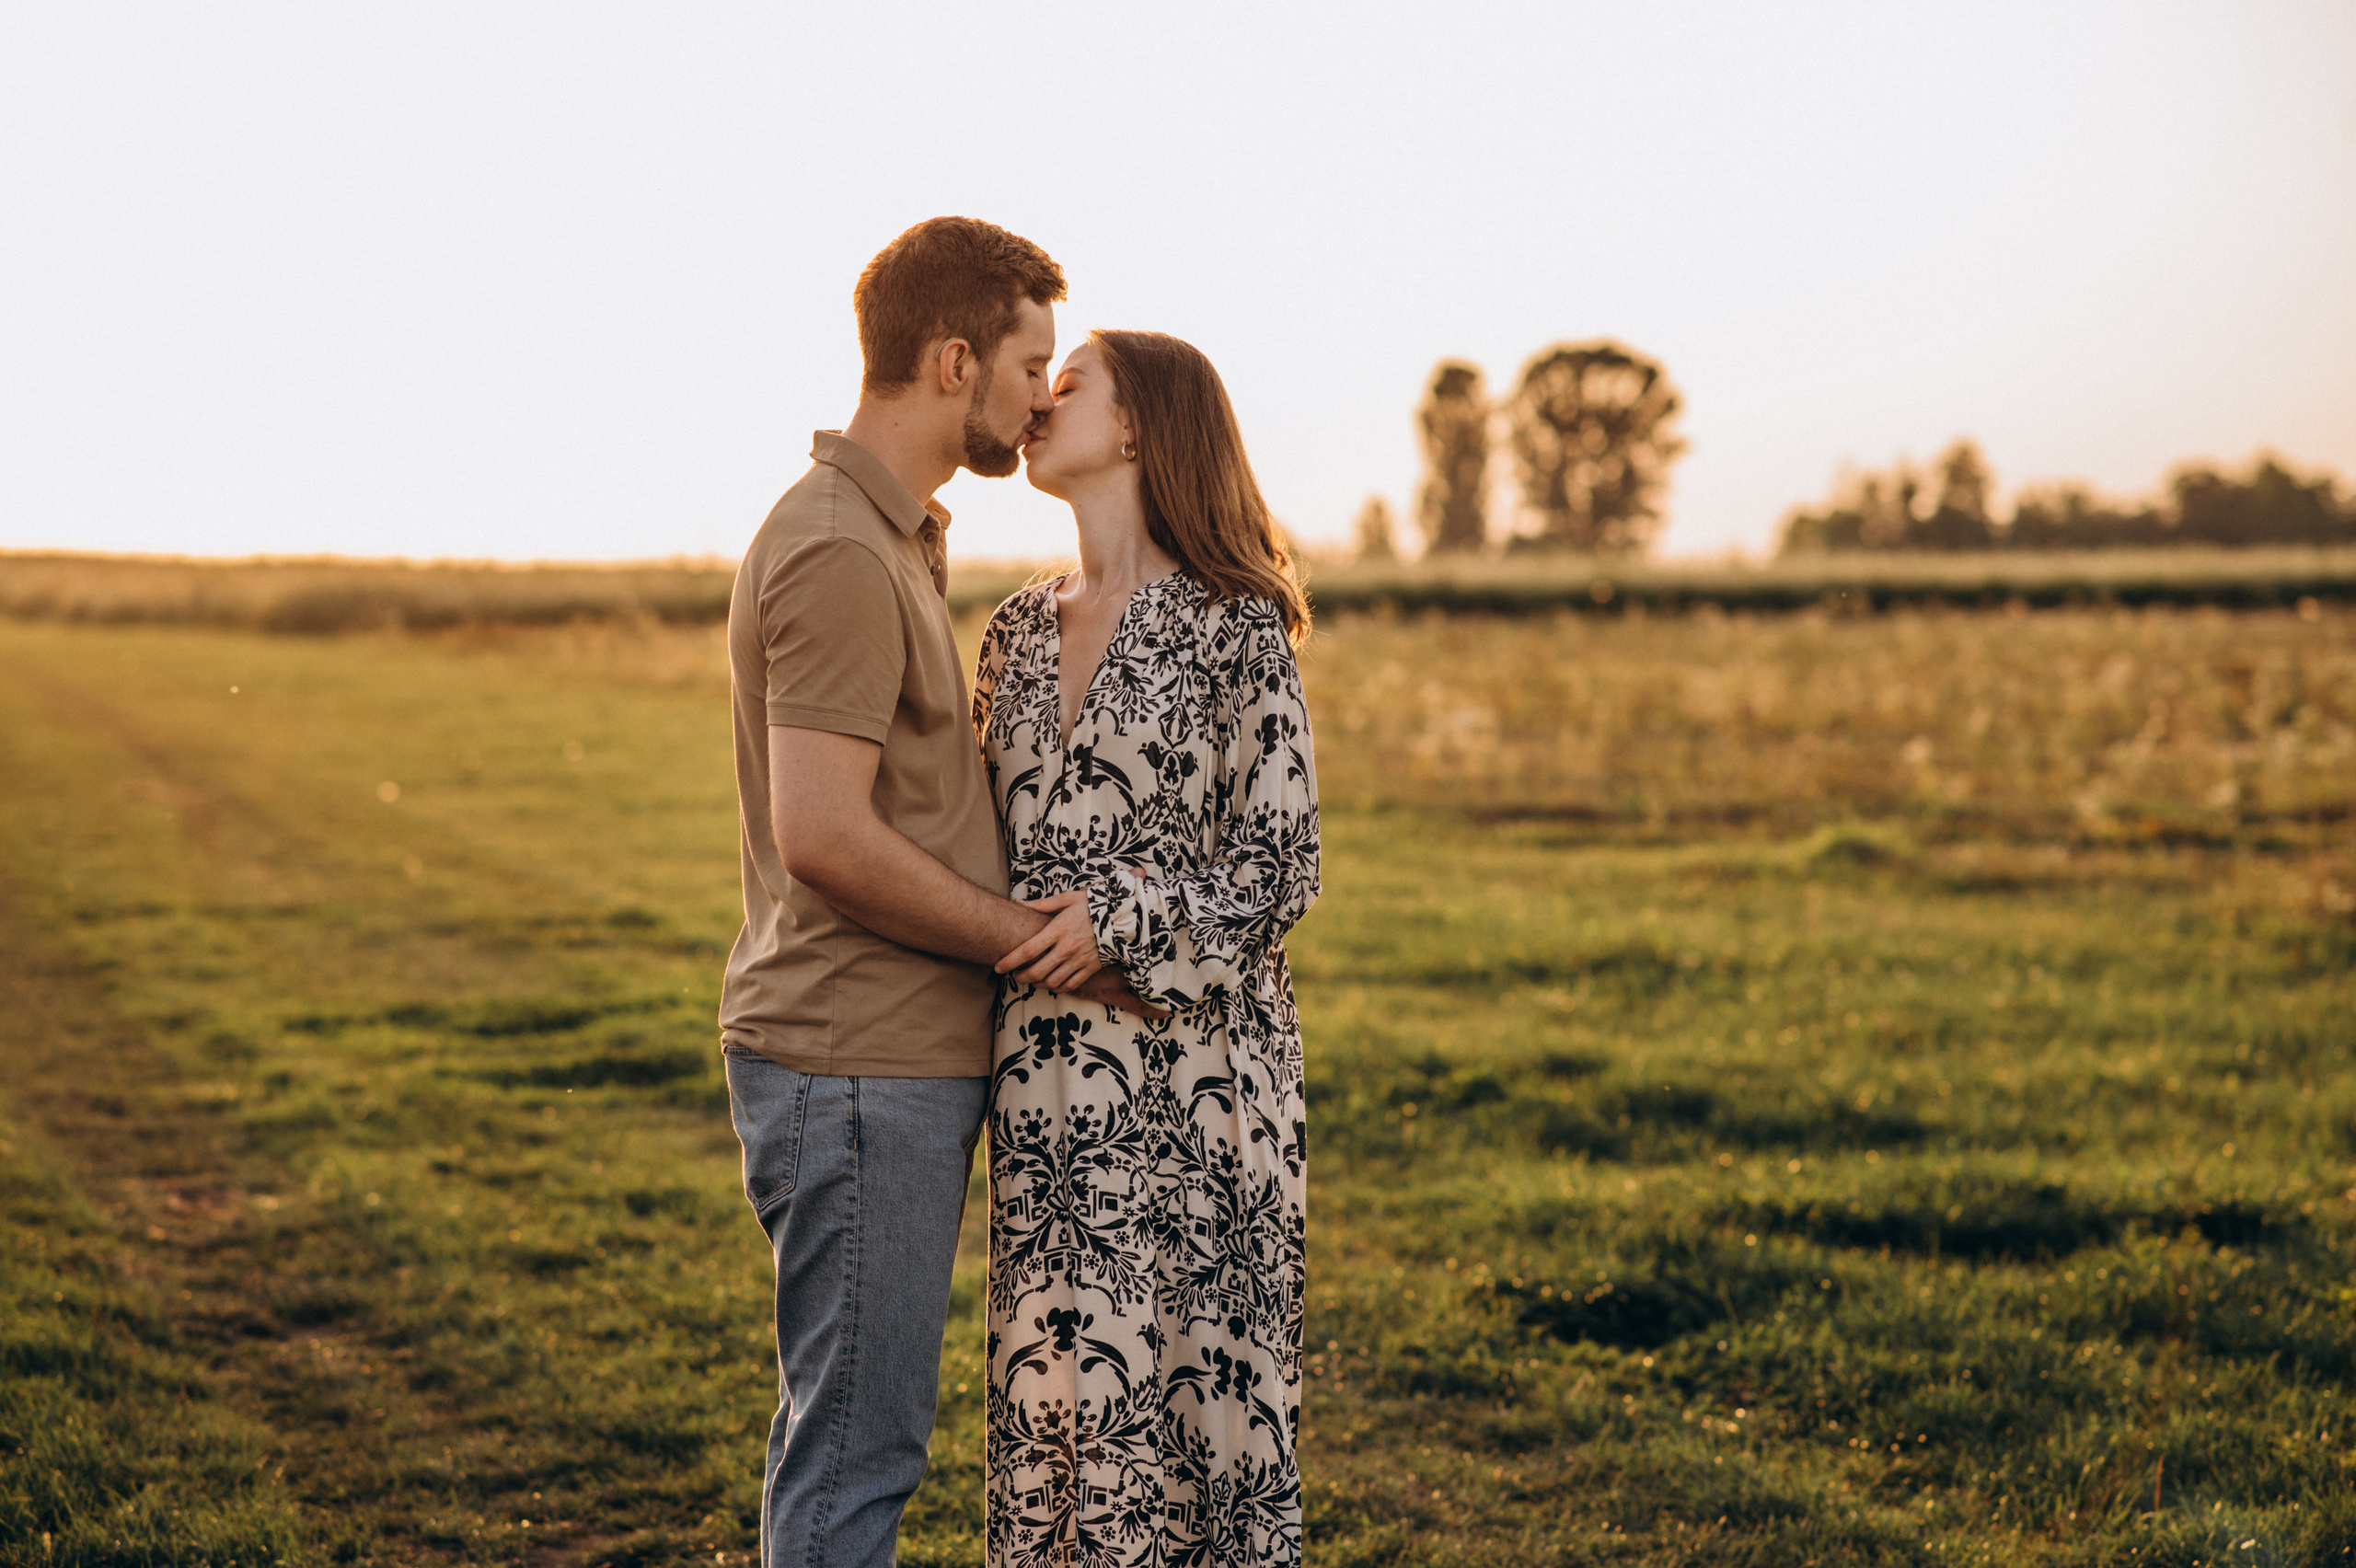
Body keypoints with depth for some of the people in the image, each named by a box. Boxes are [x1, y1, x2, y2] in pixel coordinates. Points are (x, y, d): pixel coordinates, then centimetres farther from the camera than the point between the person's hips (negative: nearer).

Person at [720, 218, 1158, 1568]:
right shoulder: (840, 555, -16)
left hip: (902, 1059, 10)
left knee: (848, 1428, 17)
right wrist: (1038, 941, -14)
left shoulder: (894, 540, 17)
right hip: (858, 1065, -10)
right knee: (857, 1441, -4)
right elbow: (824, 838, -24)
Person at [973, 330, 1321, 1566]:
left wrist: (1125, 918, -16)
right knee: (1053, 1368, 8)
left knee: (1191, 1360, 1)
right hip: (1045, 1068, 5)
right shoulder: (1017, 632, 12)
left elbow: (1283, 867, -7)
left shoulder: (1235, 626, -5)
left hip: (1191, 1054, -5)